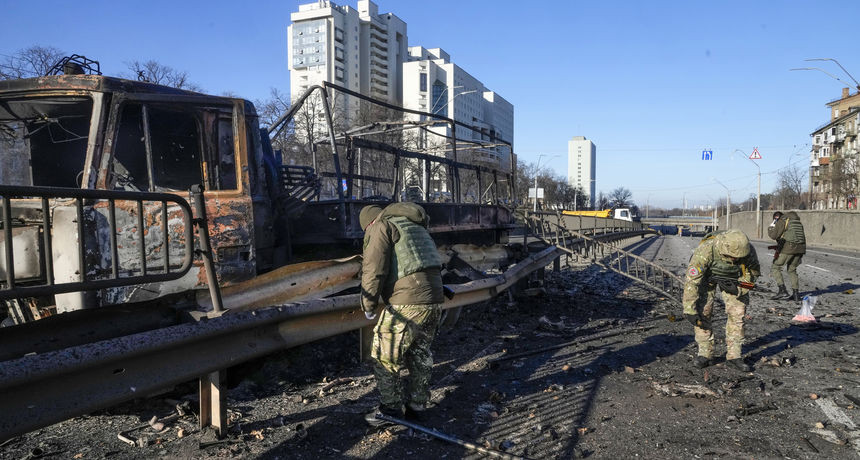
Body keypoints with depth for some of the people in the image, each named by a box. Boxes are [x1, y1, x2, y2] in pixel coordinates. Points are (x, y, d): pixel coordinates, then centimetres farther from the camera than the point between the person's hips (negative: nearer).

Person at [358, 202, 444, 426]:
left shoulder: (382, 227, 0)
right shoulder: (416, 227, 25)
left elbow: (374, 268, -11)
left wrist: (369, 305, 1)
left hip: (407, 303, -9)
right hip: (434, 300, 9)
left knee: (385, 356, 5)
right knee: (420, 354, 21)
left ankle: (391, 408, 14)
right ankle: (417, 404, 31)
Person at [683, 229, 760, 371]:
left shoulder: (748, 251, -32)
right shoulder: (705, 250, -42)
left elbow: (752, 272, -9)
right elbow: (691, 281, -37)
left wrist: (738, 289, -26)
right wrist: (689, 311, -36)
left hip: (731, 278, 2)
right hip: (707, 275, -2)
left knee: (737, 313, -8)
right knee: (703, 311, -13)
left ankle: (733, 355, 3)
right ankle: (705, 354, -1)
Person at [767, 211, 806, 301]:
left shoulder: (782, 221, -2)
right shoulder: (797, 221, 22)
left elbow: (774, 235, -9)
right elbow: (802, 237, 22)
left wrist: (770, 227, 12)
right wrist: (800, 255, 25)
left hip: (788, 249, -7)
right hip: (800, 249, 7)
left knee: (775, 267, 3)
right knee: (792, 270, 19)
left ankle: (782, 290, -9)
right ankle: (796, 294, 15)